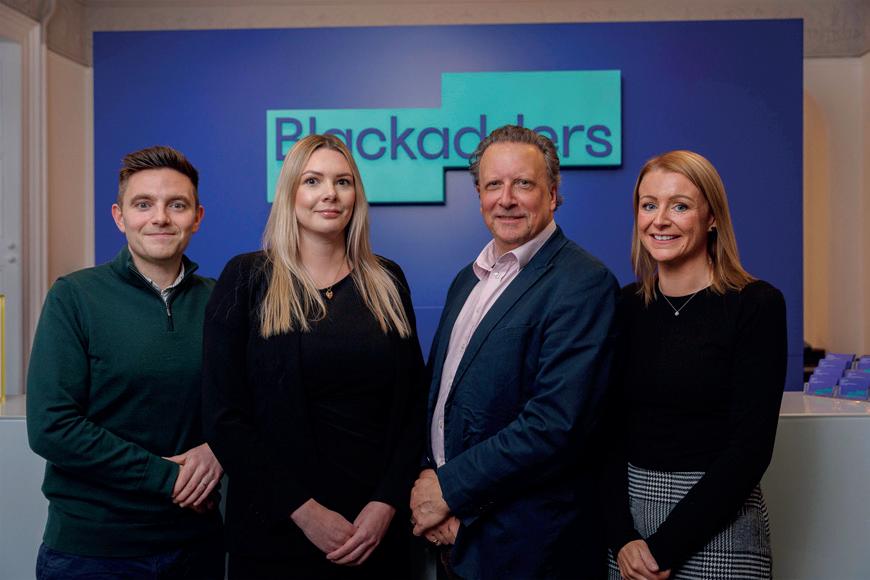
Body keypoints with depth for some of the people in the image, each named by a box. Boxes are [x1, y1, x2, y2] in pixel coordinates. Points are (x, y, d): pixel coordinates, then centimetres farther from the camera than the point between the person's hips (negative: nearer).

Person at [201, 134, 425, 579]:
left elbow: (411, 404, 4)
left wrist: (388, 502, -7)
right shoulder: (247, 278, -4)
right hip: (277, 530, -2)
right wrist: (303, 509, -12)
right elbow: (224, 415, -7)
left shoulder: (387, 281, 5)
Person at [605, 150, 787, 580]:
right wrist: (621, 536, -10)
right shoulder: (626, 306, 2)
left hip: (716, 521, -3)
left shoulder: (756, 305, -9)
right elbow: (609, 428, 1)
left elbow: (750, 446, -13)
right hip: (628, 513, 4)